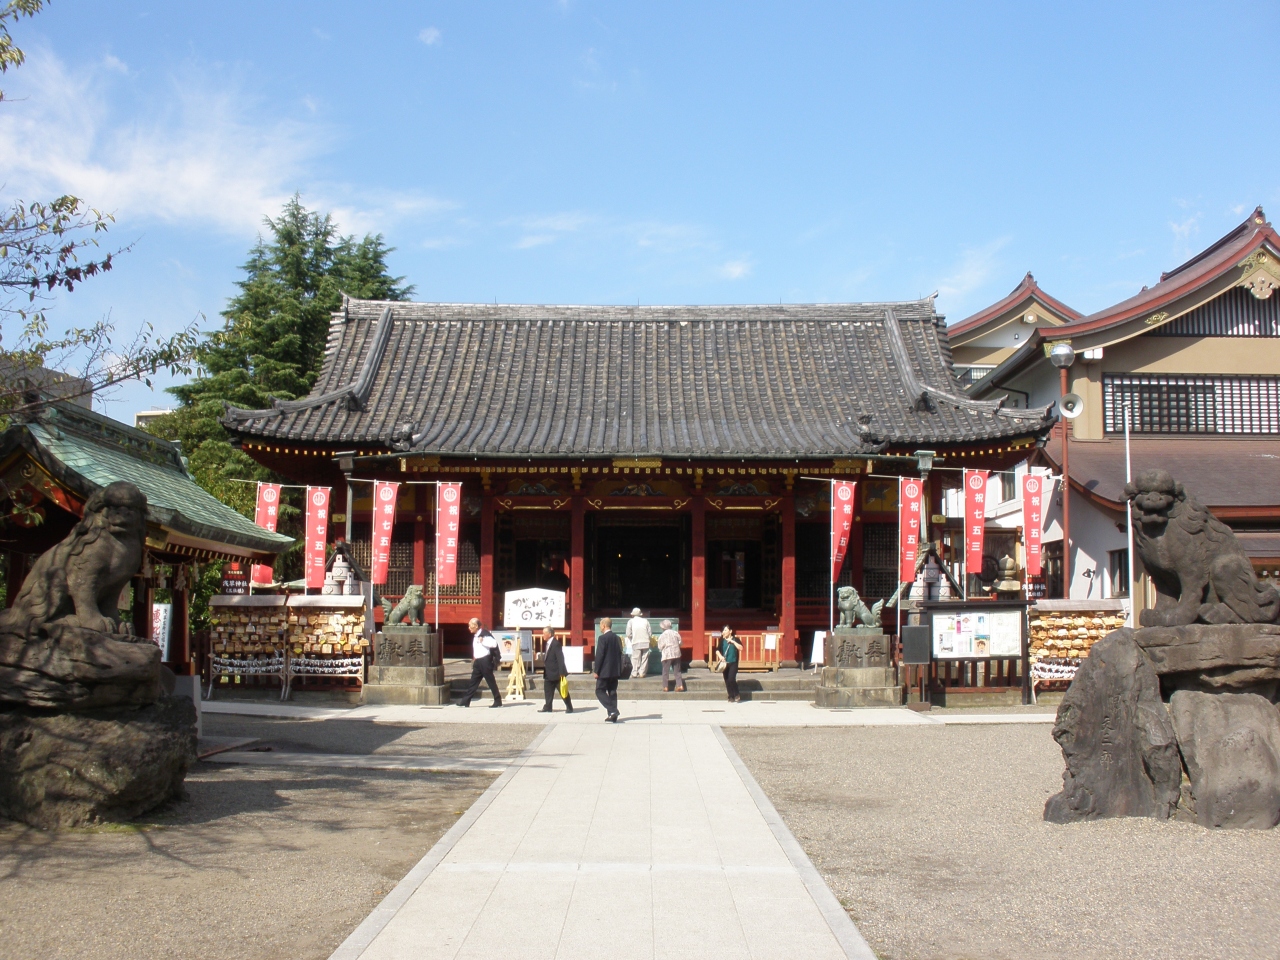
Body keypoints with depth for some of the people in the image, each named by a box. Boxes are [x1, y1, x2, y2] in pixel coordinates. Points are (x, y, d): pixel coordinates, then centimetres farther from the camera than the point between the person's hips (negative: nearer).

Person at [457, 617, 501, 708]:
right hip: (478, 662, 9)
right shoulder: (475, 636, 15)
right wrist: (474, 659, 22)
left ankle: (498, 701, 4)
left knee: (490, 681, -3)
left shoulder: (485, 634, -13)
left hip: (485, 660, -9)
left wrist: (483, 641, -23)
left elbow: (494, 643, -25)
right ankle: (466, 701, 11)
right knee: (474, 681, 9)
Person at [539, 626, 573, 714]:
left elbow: (560, 658, -22)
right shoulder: (548, 644, 10)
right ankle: (548, 707, 19)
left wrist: (562, 672, -24)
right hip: (549, 673, 9)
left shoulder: (556, 644, -18)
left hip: (556, 673, -9)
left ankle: (569, 708, 8)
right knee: (548, 691, 11)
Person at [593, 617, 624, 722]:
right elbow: (620, 654, 13)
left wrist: (596, 671, -11)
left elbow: (599, 655, -16)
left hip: (605, 670, -7)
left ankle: (612, 710, -14)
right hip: (615, 670, 7)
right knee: (612, 692, 11)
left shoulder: (602, 638, -13)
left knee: (600, 691, 0)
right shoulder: (617, 638, 9)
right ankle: (613, 715, 9)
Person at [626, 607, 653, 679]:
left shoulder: (631, 621, 3)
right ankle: (642, 673, 9)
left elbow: (628, 634, -1)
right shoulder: (645, 621, 8)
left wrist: (631, 640, 17)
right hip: (645, 642, 2)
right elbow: (650, 632, 7)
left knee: (636, 658, 1)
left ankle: (635, 674, -1)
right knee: (644, 658, 8)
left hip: (636, 643, -2)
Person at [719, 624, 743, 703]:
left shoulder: (735, 639, 0)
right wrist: (720, 656, -10)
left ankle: (737, 695, 2)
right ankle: (731, 697, 13)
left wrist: (732, 641, -18)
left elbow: (741, 648, -14)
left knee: (731, 679, -16)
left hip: (733, 663, -3)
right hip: (725, 663, 3)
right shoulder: (722, 640, 6)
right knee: (727, 680, 3)